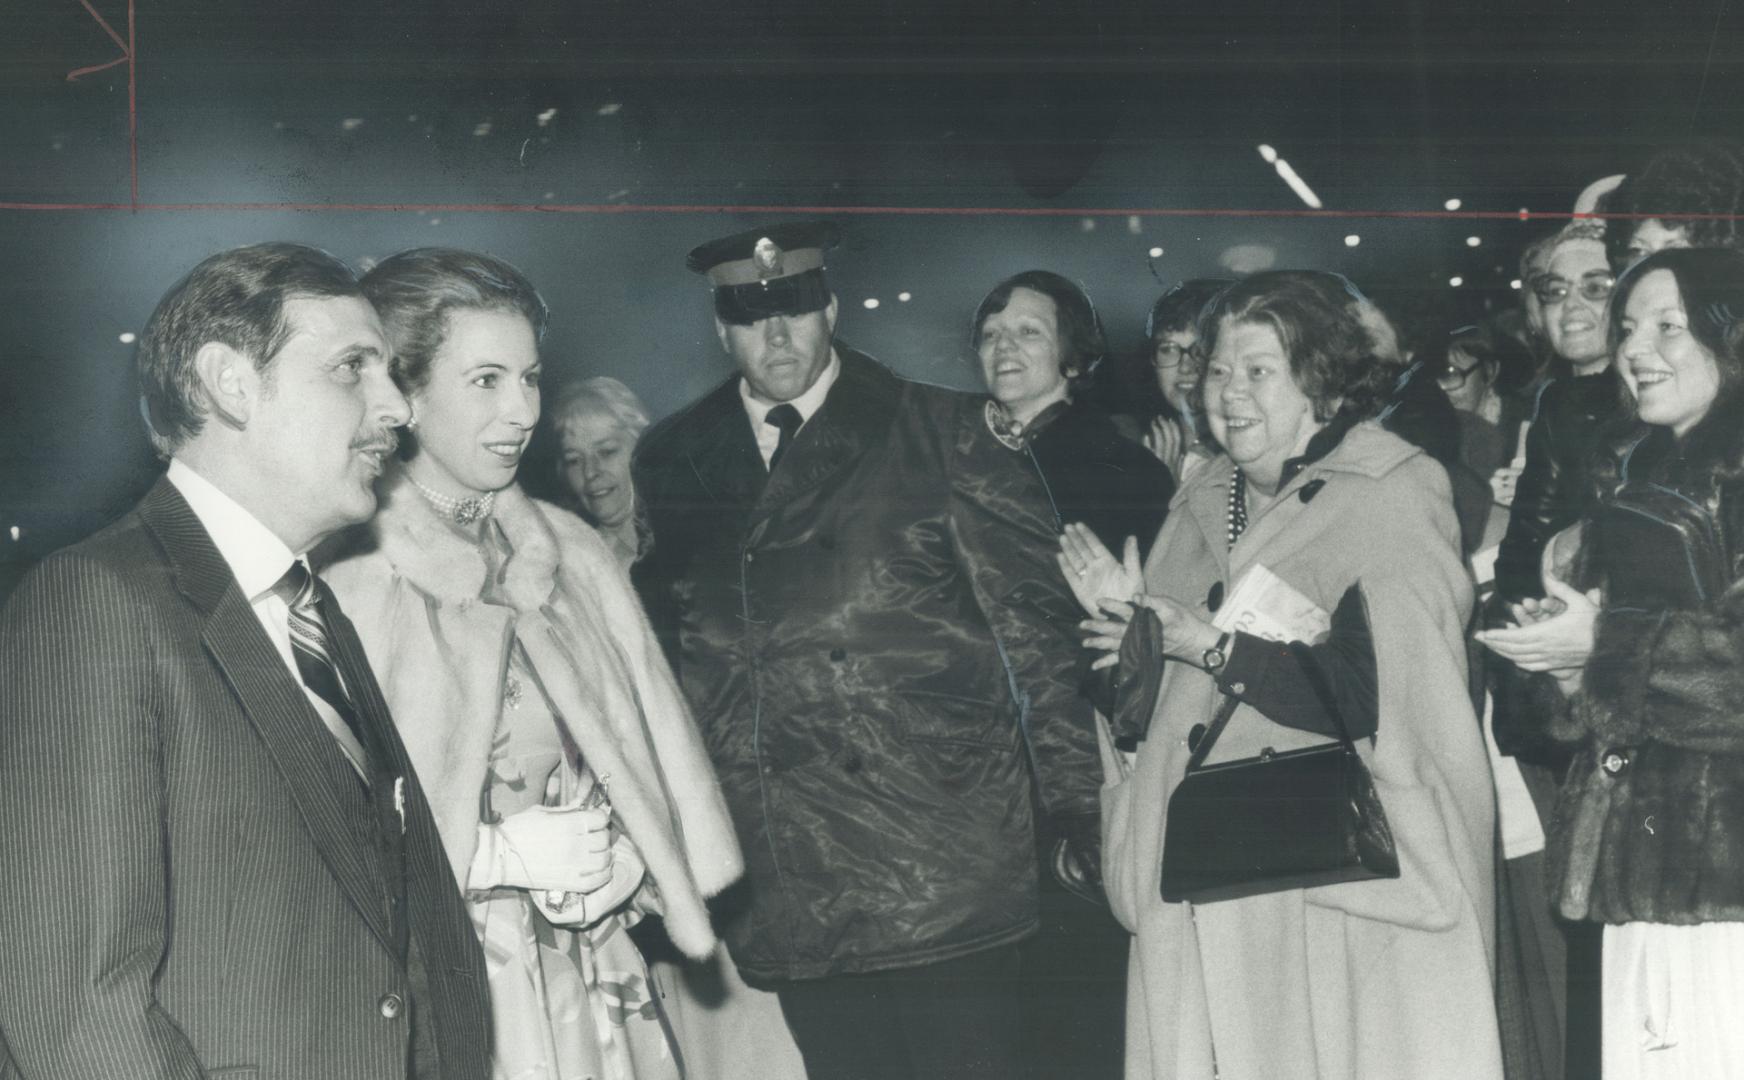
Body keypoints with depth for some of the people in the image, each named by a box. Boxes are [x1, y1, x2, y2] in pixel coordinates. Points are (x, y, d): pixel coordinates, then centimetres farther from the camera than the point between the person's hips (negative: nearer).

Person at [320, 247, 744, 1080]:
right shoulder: (348, 581, -12)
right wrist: (498, 856, -15)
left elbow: (643, 731, 8)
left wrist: (680, 899, 1)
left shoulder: (570, 552, 6)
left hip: (590, 970, 5)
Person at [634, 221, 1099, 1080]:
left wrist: (1087, 812, -3)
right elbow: (663, 652, 14)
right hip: (789, 890, 3)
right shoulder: (673, 462, 11)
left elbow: (1032, 622, 1)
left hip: (944, 869, -3)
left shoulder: (943, 432, 3)